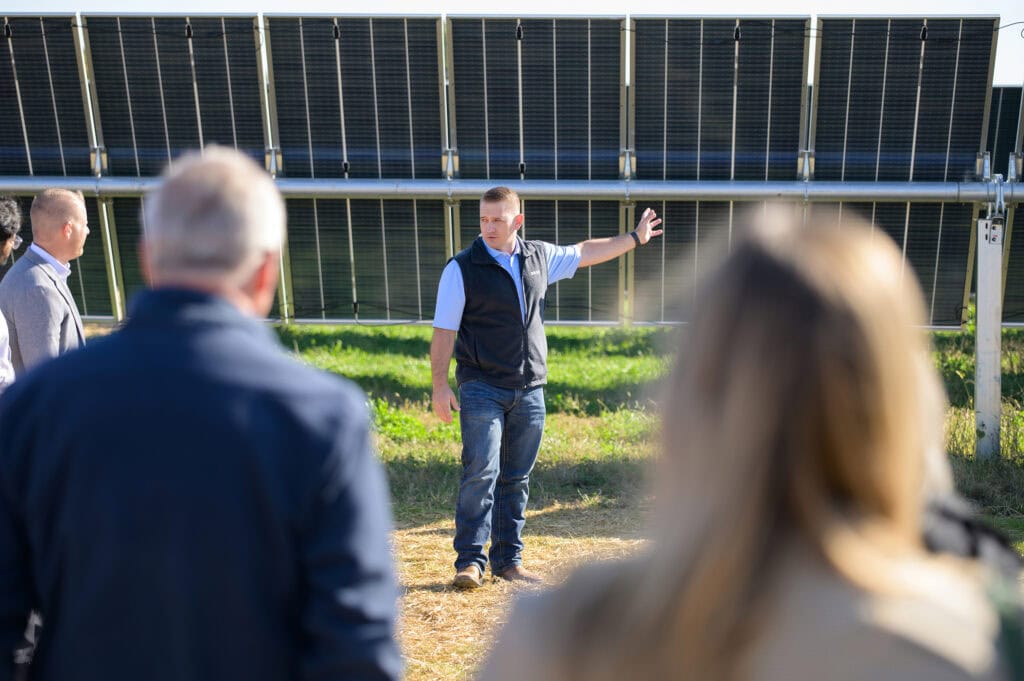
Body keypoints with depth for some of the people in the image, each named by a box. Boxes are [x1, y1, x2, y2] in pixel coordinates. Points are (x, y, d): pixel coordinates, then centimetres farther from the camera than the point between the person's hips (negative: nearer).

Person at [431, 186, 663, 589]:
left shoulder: (539, 257, 8)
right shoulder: (462, 269, -5)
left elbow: (585, 253, 24)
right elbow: (444, 330, -6)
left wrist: (635, 238, 29)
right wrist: (440, 385, -11)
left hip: (529, 389, 4)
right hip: (481, 388, -4)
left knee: (517, 478, 8)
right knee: (481, 472, -11)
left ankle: (508, 560, 16)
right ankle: (470, 560, -4)